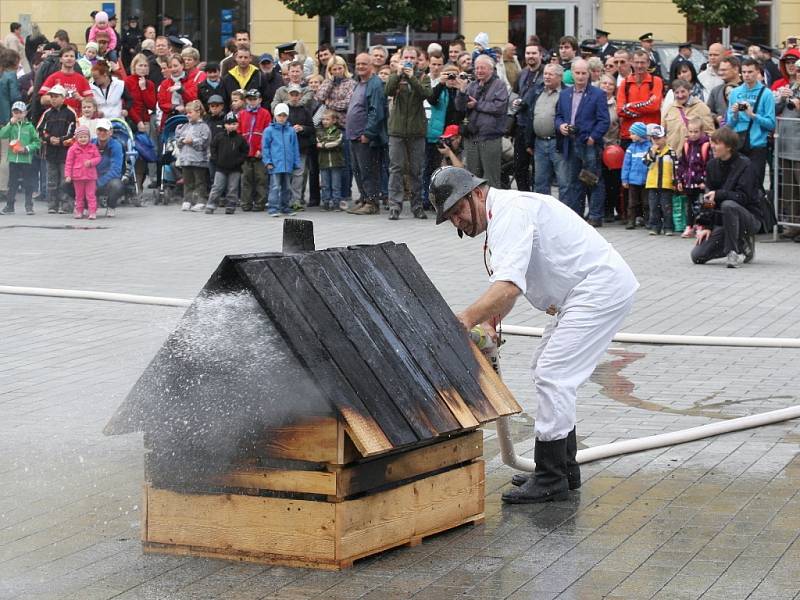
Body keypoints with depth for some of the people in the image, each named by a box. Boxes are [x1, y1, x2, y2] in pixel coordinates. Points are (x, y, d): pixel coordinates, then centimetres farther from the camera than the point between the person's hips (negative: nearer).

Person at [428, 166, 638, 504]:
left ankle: (551, 479, -6)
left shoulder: (510, 211, -19)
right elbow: (505, 288, 19)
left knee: (552, 376, -12)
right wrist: (485, 326, 3)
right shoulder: (502, 216, 15)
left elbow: (510, 285, -33)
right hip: (588, 293, 11)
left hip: (600, 290, -11)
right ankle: (564, 469, 25)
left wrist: (468, 318, -39)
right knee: (549, 372, 18)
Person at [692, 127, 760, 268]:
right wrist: (707, 227, -2)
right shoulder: (712, 165, 4)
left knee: (728, 205, -39)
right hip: (722, 220, 6)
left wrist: (718, 195, -28)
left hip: (750, 218, -6)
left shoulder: (744, 165, -14)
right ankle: (743, 246, 13)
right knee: (697, 256, -8)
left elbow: (744, 197, -21)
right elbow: (708, 198, 5)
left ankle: (735, 252, -21)